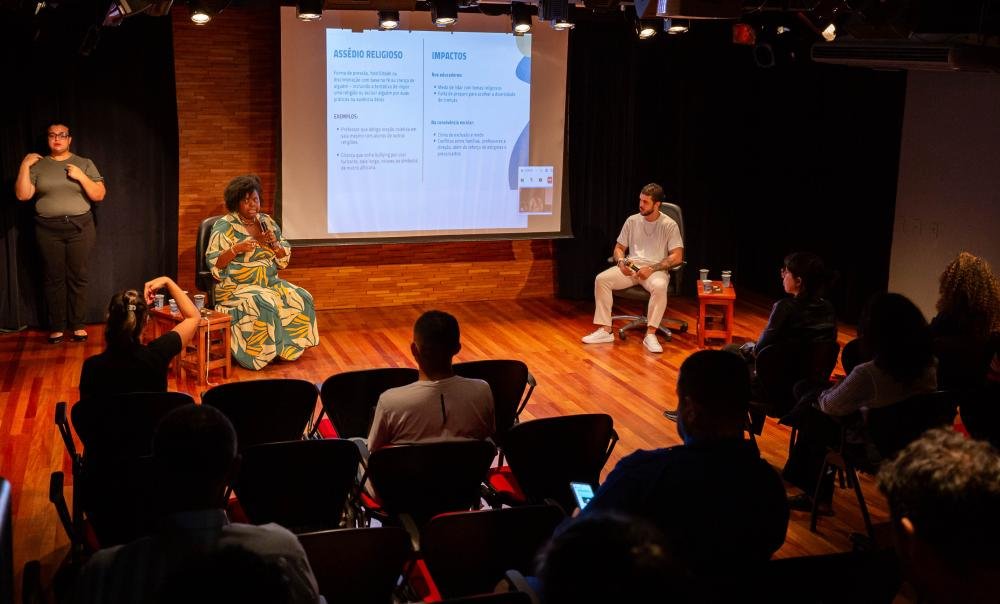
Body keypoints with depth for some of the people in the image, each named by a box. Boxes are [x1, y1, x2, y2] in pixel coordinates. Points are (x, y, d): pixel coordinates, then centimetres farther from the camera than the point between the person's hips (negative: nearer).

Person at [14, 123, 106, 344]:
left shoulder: (85, 164, 4)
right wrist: (24, 166, -9)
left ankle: (77, 325, 12)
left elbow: (99, 195, -1)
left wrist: (80, 176, -14)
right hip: (48, 229, 1)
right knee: (54, 278, 4)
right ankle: (57, 327, 12)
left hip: (79, 227, -1)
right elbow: (22, 195, -2)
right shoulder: (38, 165, 6)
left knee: (78, 277, 2)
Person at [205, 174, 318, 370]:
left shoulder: (267, 222, 10)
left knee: (301, 298, -16)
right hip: (237, 287, -6)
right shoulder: (224, 226, -5)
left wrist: (274, 244, -8)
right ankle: (260, 355, -20)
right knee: (264, 305, -34)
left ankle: (288, 347, -6)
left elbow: (284, 259, 12)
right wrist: (236, 249, -23)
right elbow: (214, 264, -10)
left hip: (270, 283, 6)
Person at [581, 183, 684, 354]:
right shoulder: (632, 221, 9)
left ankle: (650, 334, -31)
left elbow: (677, 256, -10)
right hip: (631, 267, 4)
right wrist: (621, 261, -9)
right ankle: (605, 330, -20)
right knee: (601, 279, -21)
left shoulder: (669, 225, -3)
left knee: (659, 286, -39)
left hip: (656, 270, -4)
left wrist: (651, 268, -19)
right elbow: (619, 248, 16)